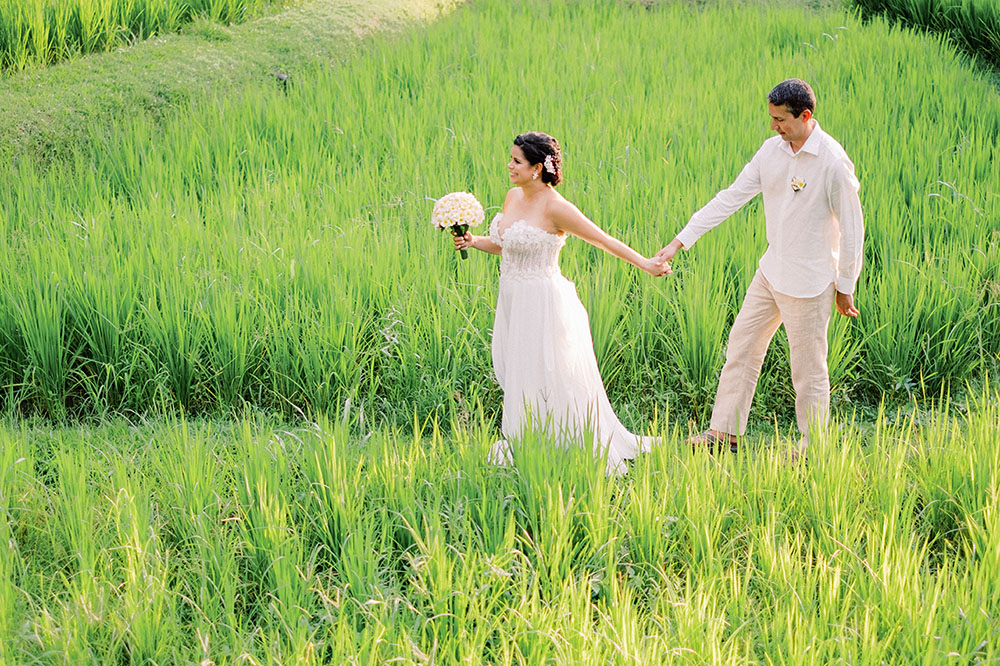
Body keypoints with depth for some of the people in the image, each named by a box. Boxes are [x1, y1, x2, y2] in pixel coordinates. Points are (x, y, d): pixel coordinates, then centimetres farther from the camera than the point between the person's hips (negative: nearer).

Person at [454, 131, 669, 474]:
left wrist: (644, 263, -16)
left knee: (541, 380, 1)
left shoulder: (554, 207, -17)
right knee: (515, 375, 13)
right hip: (513, 301, 8)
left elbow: (602, 239, -13)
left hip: (541, 303, -8)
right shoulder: (513, 196, 7)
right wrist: (474, 241, 3)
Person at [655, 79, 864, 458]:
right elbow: (731, 198, 4)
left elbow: (852, 228, -13)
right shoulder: (771, 151, 0)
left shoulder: (833, 163, -20)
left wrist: (845, 287, -8)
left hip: (810, 281, -7)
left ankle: (813, 446, 20)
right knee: (742, 345, 13)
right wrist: (681, 241, 0)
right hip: (771, 271, 7)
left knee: (808, 368, 4)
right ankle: (725, 431, 24)